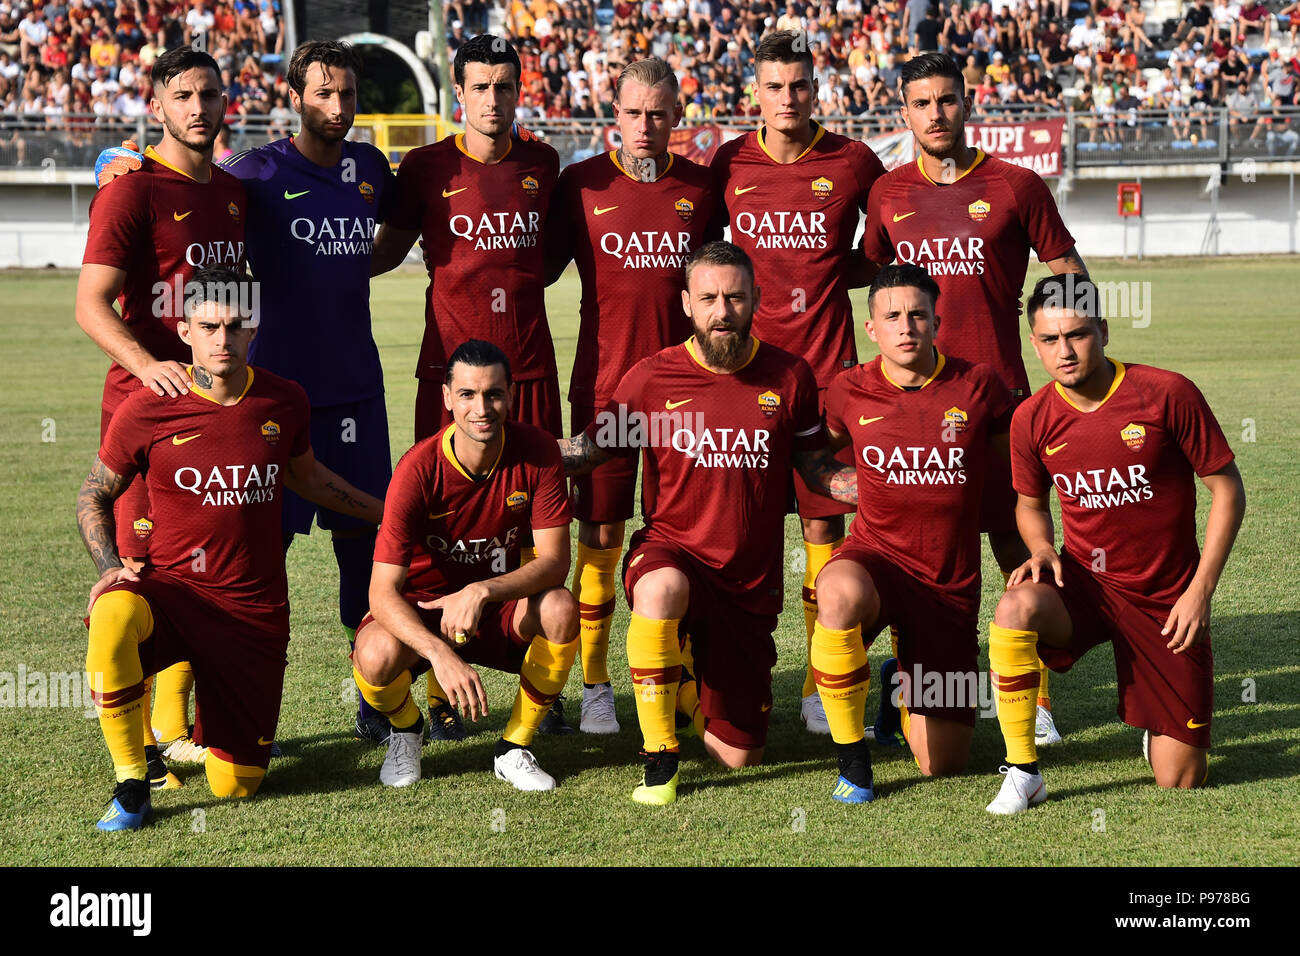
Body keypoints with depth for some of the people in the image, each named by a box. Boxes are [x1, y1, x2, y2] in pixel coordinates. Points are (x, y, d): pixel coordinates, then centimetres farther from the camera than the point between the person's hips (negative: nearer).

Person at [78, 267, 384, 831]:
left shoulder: (284, 402, 1)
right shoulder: (147, 410, -7)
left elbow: (306, 476, 22)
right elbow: (93, 496, 7)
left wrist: (386, 513, 28)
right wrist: (109, 567, -10)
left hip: (254, 609, 2)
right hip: (172, 589, -2)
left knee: (235, 784, 0)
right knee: (113, 617, -40)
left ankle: (220, 731, 39)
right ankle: (131, 785, -20)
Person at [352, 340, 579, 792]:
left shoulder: (537, 452, -16)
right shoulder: (419, 470, -23)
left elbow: (554, 561, -18)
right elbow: (383, 591, -27)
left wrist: (481, 591, -36)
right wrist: (440, 653, -43)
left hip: (501, 605, 2)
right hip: (422, 608, -2)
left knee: (560, 609, -30)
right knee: (377, 657, -34)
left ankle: (514, 747, -8)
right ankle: (406, 729, 5)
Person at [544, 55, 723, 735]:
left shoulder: (702, 187, 7)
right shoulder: (582, 184, 2)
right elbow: (541, 268, 9)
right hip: (605, 384, -1)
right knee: (600, 533, 1)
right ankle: (594, 684, 11)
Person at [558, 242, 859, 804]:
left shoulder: (789, 376, 0)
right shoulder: (652, 378, -4)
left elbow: (817, 470, 11)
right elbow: (588, 451, 3)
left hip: (751, 583, 2)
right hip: (670, 551, -2)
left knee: (738, 758, 4)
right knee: (661, 589, -42)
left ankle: (695, 682, 41)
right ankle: (659, 760, -24)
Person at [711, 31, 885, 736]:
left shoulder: (853, 162, 2)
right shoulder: (728, 164, 5)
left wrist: (841, 273, 4)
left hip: (825, 366, -1)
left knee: (824, 519, -1)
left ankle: (821, 684, 8)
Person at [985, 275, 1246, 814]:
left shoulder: (1168, 394, -15)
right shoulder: (1032, 420, -5)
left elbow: (1227, 488, -7)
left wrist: (1201, 588, -12)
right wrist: (1042, 550, -9)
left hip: (1165, 601, -2)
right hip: (1085, 584, 2)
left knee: (1180, 782, -2)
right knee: (1015, 609, -35)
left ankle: (1162, 725, 37)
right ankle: (1023, 774, -19)